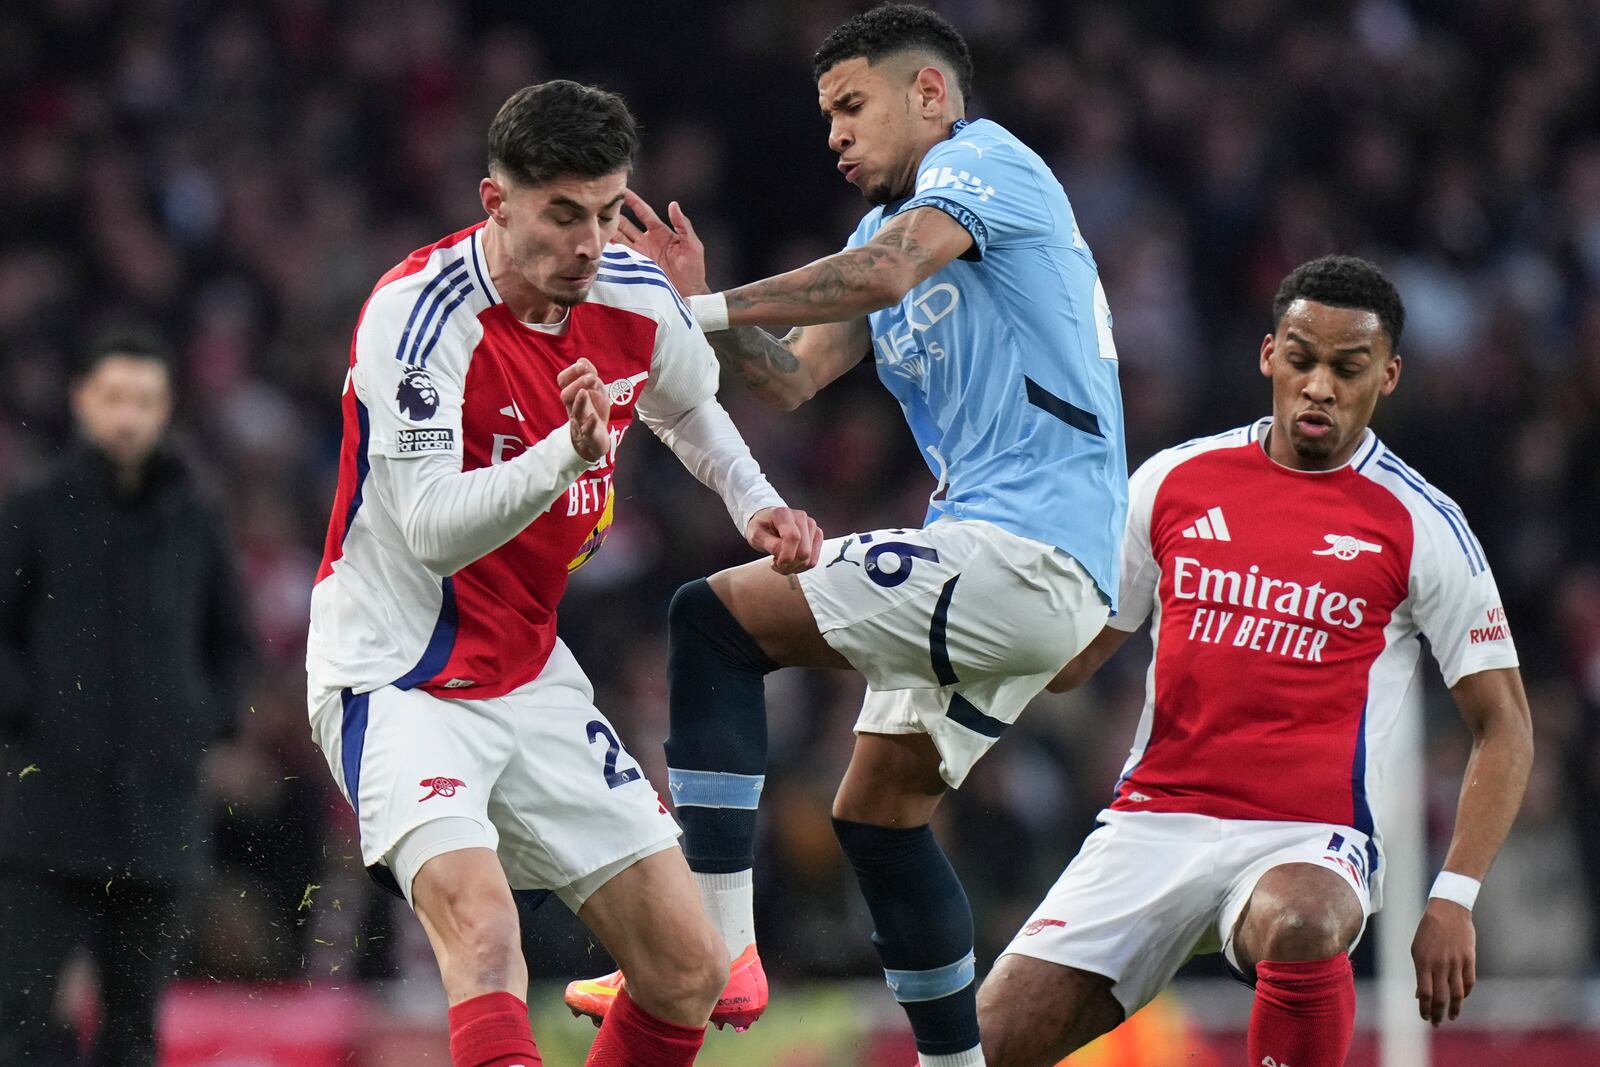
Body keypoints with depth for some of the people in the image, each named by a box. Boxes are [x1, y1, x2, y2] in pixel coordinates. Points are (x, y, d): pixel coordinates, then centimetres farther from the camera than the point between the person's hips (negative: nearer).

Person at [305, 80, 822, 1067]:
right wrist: (566, 453, -43)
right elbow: (433, 528, -30)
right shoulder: (418, 316, -22)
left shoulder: (634, 298, -2)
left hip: (532, 677, 7)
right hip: (400, 680, -7)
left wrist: (755, 503, 8)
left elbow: (687, 406, 23)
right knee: (482, 930, -32)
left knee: (690, 974, 3)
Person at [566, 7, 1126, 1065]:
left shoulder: (987, 160, -5)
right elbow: (795, 377, 16)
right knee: (877, 810, 16)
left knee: (715, 618, -14)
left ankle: (719, 950, -19)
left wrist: (705, 308, -21)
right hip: (1046, 578, 11)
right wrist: (699, 307, -1)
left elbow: (886, 273, -24)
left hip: (1021, 553, -11)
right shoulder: (891, 223, 25)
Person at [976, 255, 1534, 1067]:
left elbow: (1503, 725, 3)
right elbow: (1067, 662, 17)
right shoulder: (1173, 481, 9)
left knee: (1299, 925, -40)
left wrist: (1453, 900, -8)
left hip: (1307, 839, -3)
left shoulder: (1421, 527, 0)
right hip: (1154, 819, 3)